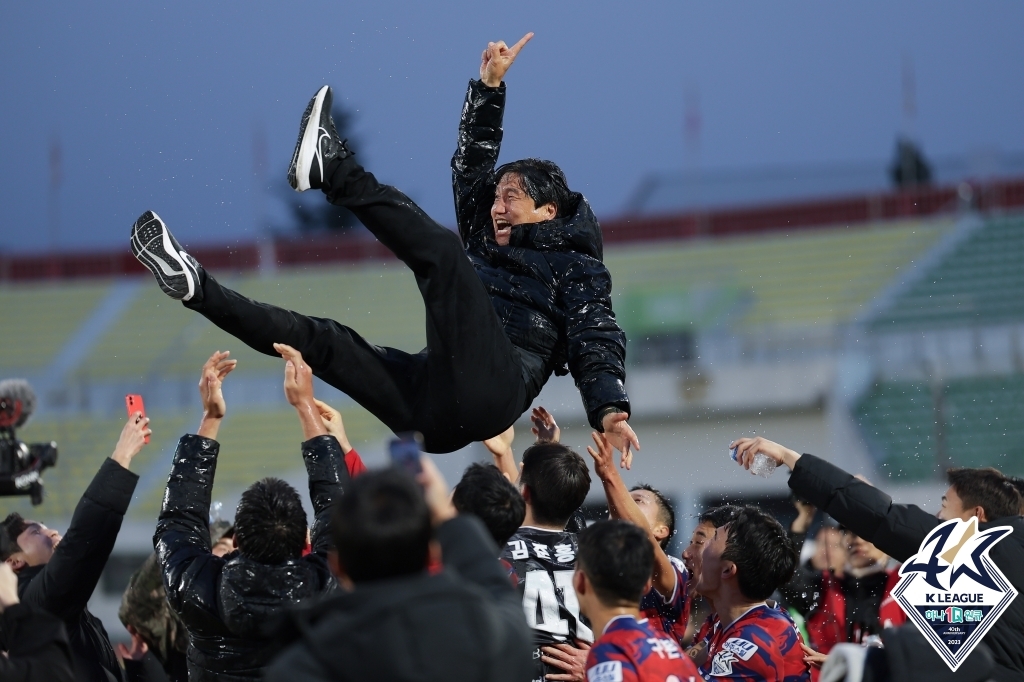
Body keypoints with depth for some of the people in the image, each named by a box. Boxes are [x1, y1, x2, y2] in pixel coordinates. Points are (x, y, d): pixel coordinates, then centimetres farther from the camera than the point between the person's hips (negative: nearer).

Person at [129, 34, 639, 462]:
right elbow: (471, 169, 35)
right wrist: (489, 87, 33)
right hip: (435, 411, 7)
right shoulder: (488, 248, 32)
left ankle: (332, 168, -16)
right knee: (321, 337, 3)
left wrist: (609, 410, -19)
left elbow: (596, 345, -1)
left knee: (441, 251, -18)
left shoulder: (578, 268, 14)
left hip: (486, 393, -7)